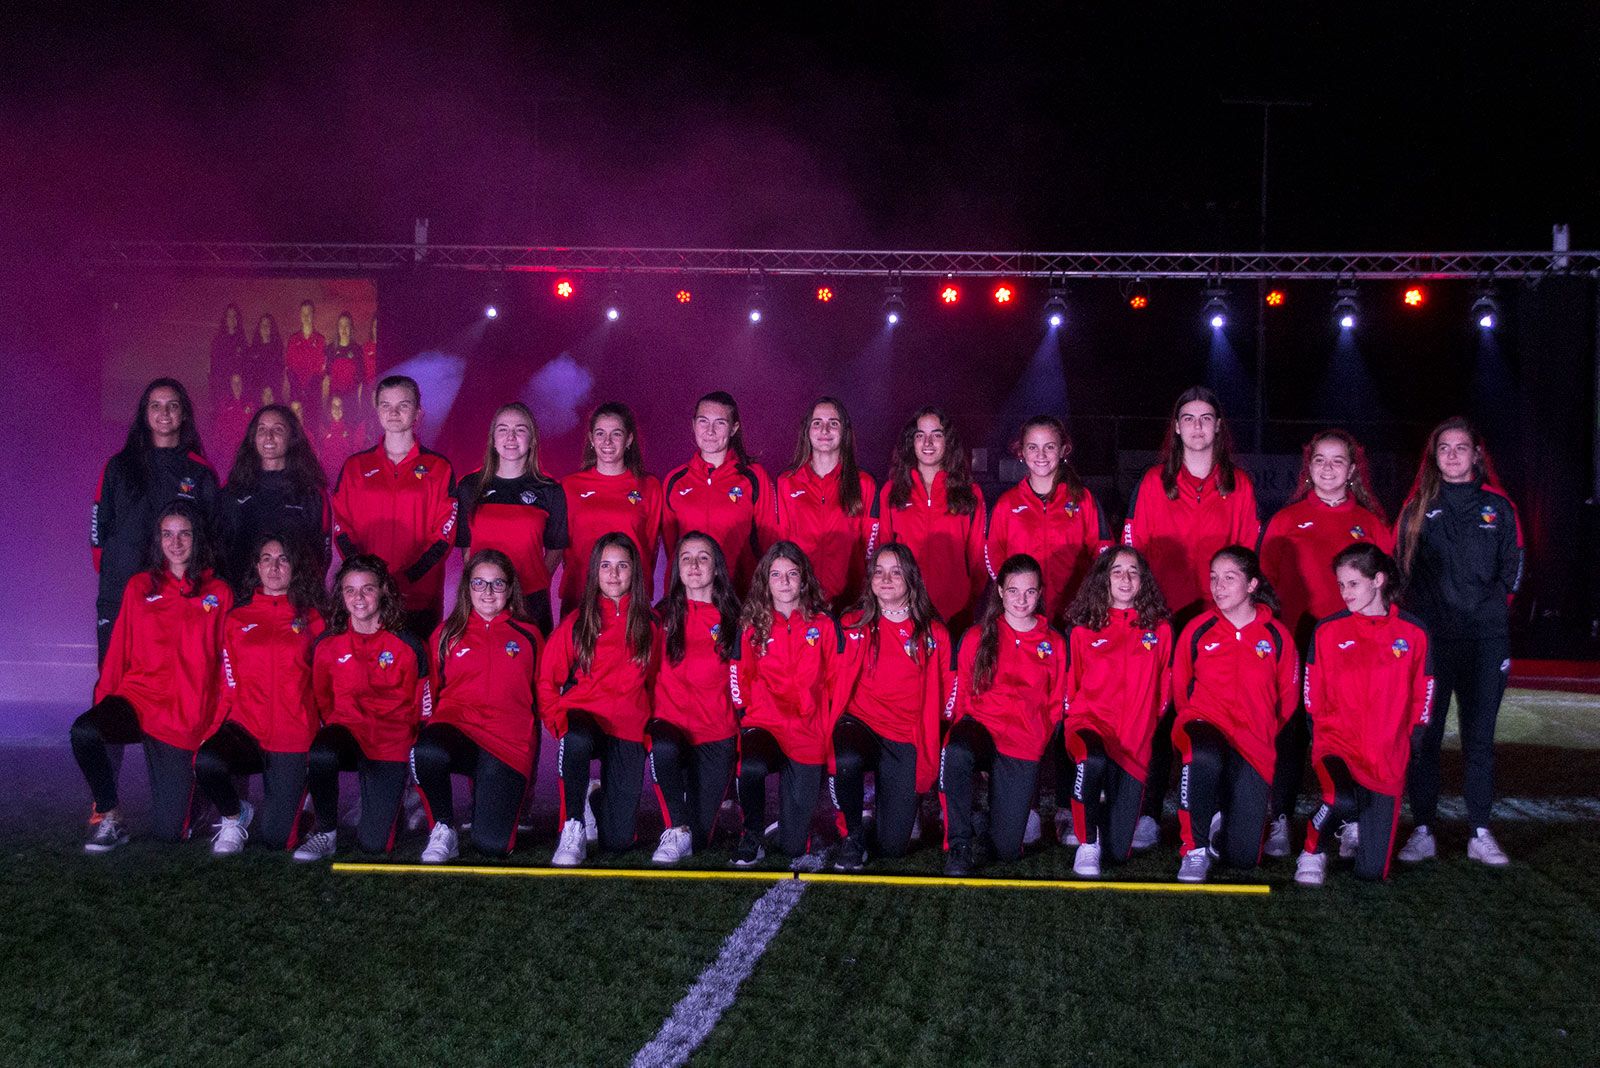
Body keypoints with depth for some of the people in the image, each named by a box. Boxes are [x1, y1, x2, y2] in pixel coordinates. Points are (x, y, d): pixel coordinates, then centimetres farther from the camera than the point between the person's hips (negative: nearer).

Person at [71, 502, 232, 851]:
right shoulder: (139, 587, 11)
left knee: (169, 833, -6)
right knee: (84, 731, -35)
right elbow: (119, 652, 11)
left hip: (186, 719, -1)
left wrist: (220, 723, 3)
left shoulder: (218, 593, 7)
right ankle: (108, 817, -11)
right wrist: (104, 700, 0)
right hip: (137, 697, 1)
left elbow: (227, 664, 8)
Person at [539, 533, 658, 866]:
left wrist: (653, 727, 3)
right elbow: (547, 679, 7)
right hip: (583, 715, -1)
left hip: (628, 729, 1)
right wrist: (558, 720, -6)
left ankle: (597, 797, 28)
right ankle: (573, 828, -20)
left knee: (618, 841, -8)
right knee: (577, 741, -42)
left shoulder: (648, 625, 7)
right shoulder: (577, 622, 5)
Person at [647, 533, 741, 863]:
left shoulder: (732, 619, 7)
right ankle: (677, 831, -22)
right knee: (663, 748, -39)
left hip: (717, 732, 0)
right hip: (670, 723, 0)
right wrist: (650, 720, -1)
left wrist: (743, 734, 0)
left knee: (699, 840, -9)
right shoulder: (663, 616, 9)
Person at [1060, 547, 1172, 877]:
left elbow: (1163, 689, 15)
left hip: (1135, 738, 1)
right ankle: (1087, 844, -20)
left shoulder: (1159, 629, 10)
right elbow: (1069, 686, 12)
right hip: (1090, 722, -1)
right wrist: (1075, 718, 1)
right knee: (1094, 760, -42)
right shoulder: (1082, 628, 7)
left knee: (1118, 851, -5)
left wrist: (1149, 721, 6)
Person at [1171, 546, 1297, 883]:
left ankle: (1222, 815, 30)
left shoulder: (1277, 636, 4)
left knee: (1243, 856, -6)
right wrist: (1195, 724, 5)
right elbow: (1179, 690, 15)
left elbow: (1287, 701, 14)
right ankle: (1195, 850, -24)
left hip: (1255, 744, 1)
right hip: (1204, 722, -1)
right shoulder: (1198, 629, 5)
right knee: (1204, 755, -43)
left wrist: (1265, 735, 7)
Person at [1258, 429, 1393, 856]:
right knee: (1292, 732, -1)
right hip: (1296, 642, 0)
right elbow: (1267, 582, 9)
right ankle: (1280, 822, 5)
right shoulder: (1285, 521, 10)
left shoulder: (1372, 525, 11)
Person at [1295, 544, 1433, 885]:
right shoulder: (1328, 631, 1)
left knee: (1372, 871, -2)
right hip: (1337, 744, -1)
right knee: (1343, 797, -38)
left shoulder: (1413, 633, 2)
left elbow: (1421, 701, 9)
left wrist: (1407, 746, 4)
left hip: (1388, 757, 1)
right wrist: (1325, 736, -1)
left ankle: (1354, 826, 33)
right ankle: (1313, 851, -6)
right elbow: (1313, 701, 7)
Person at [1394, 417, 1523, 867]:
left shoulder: (1498, 508, 9)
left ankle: (1480, 834, 8)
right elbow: (1402, 570, 11)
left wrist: (1491, 608, 3)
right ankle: (1423, 831, 4)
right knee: (1424, 735, -2)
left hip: (1485, 640, 0)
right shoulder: (1418, 508, 10)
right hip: (1429, 639, 0)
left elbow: (1512, 569, 12)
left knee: (1479, 736, 3)